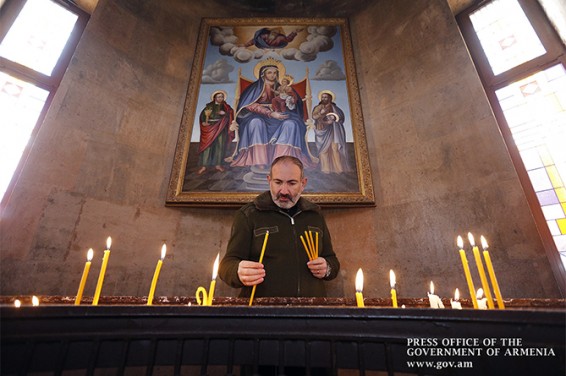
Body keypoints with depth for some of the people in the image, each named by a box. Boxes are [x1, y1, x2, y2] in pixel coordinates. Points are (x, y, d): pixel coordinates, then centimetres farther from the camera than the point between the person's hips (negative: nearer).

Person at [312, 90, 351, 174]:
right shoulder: (318, 107, 10)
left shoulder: (333, 107, 11)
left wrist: (334, 117, -13)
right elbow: (314, 116, -6)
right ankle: (326, 168, -6)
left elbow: (341, 116, 5)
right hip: (322, 130, 0)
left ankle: (338, 168, -8)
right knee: (324, 149, -8)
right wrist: (321, 113, -21)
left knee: (335, 148, -10)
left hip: (332, 131, 0)